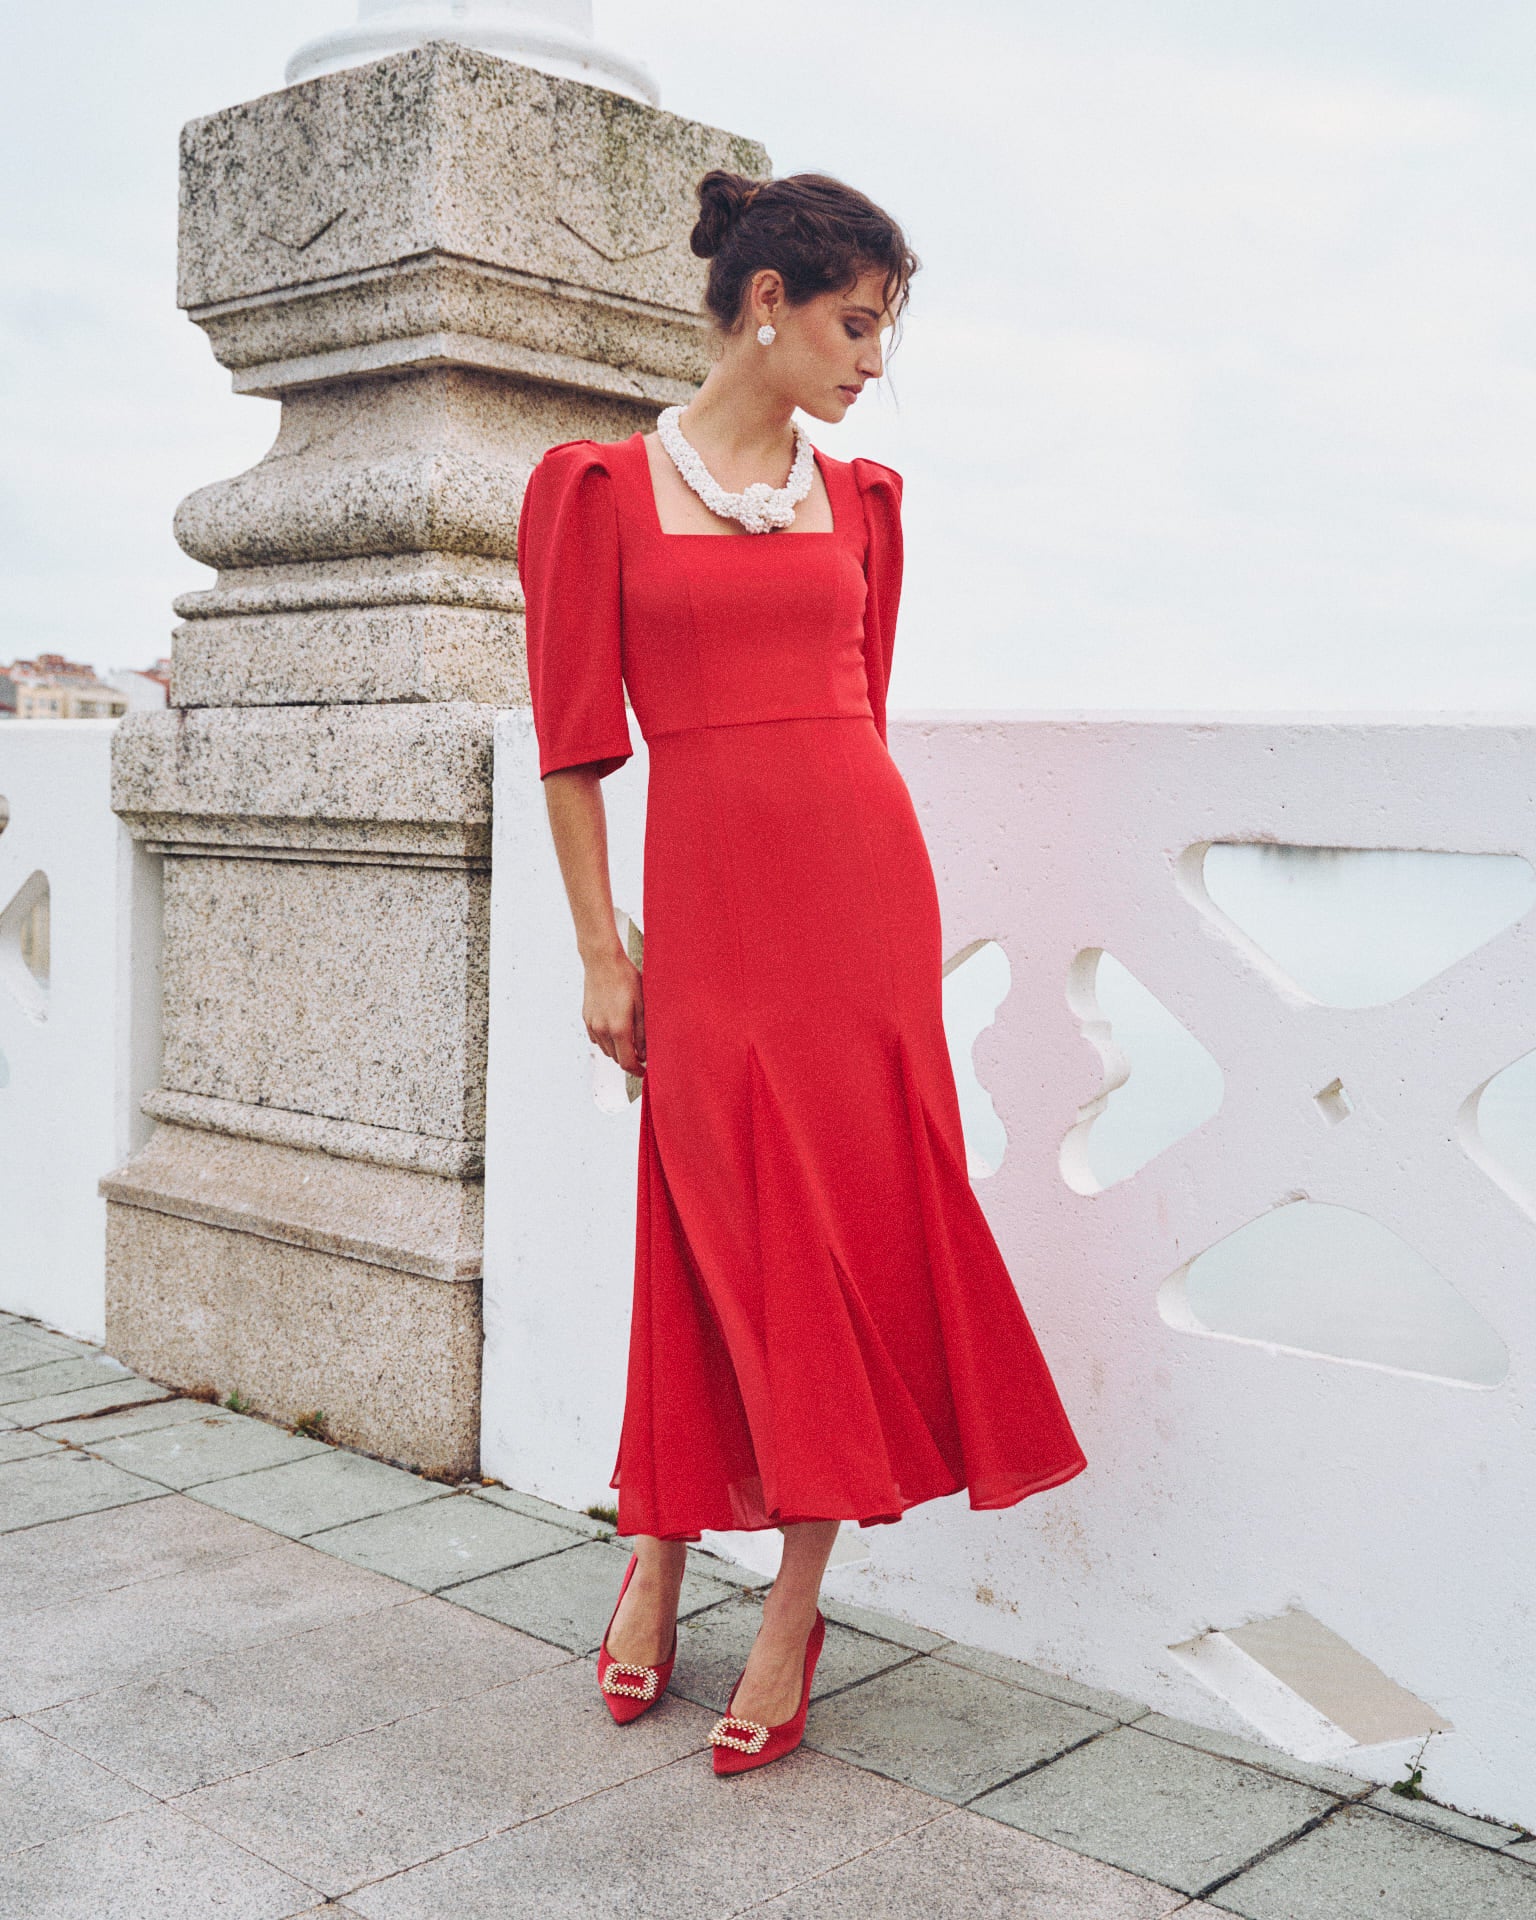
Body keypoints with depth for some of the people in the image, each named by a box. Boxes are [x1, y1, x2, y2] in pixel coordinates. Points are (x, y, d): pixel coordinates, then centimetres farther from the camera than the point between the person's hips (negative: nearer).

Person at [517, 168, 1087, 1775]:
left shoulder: (860, 498, 12)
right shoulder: (599, 487, 1)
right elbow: (576, 739, 0)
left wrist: (861, 859, 15)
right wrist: (600, 949, -2)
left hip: (863, 876, 3)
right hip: (707, 895, -3)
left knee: (848, 1220, 2)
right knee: (722, 1231, 2)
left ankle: (793, 1609, 14)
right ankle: (657, 1555, 25)